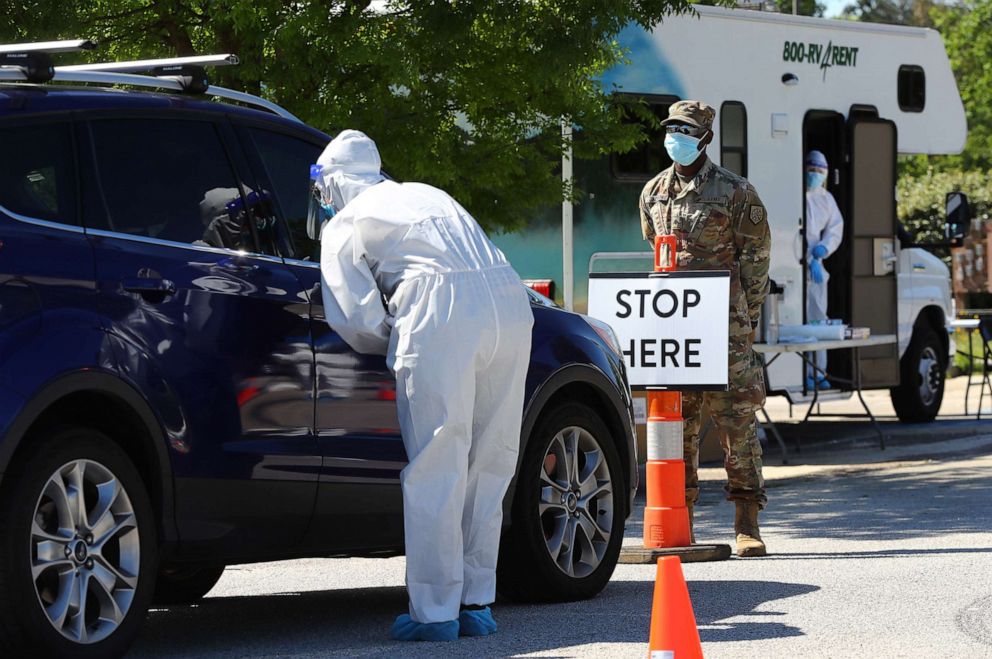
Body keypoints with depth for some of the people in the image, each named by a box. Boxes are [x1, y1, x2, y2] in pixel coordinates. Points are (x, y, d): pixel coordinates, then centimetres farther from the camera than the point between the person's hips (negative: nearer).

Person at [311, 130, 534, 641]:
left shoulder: (344, 225, 16)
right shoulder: (426, 195, 36)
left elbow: (359, 322, 6)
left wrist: (395, 346, 24)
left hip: (444, 313, -6)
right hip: (510, 298, 6)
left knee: (436, 469, -2)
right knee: (487, 466, 11)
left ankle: (435, 612, -2)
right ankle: (477, 604, 15)